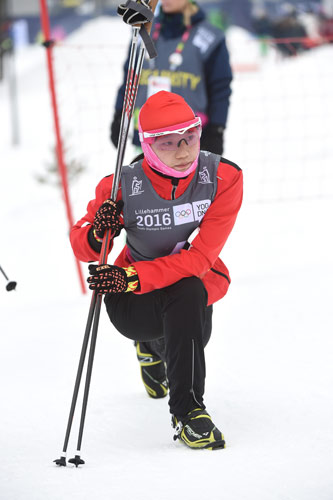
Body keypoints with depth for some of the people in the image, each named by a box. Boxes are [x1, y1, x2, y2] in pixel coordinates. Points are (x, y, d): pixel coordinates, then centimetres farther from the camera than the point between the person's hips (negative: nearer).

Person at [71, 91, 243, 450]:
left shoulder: (223, 177, -17)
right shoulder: (124, 185, -16)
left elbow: (201, 257, -22)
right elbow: (80, 245, -3)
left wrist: (132, 278, -33)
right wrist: (97, 235, -29)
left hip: (198, 279, 2)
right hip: (133, 299, -2)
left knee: (188, 293, -33)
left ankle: (188, 412, -17)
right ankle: (153, 348, -5)